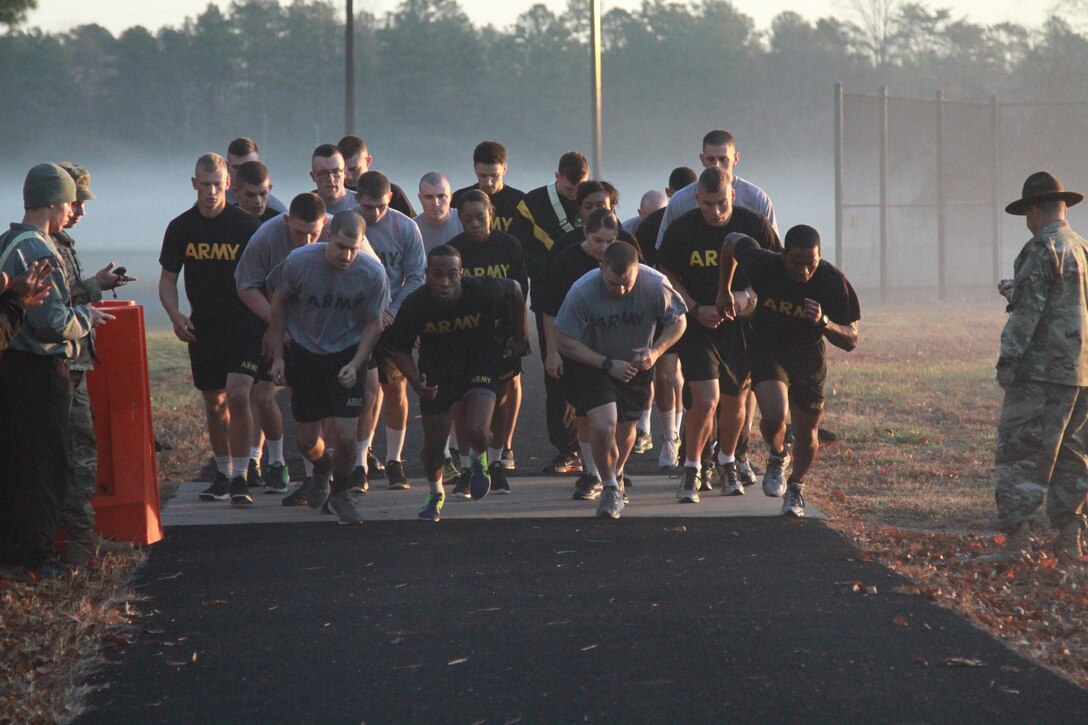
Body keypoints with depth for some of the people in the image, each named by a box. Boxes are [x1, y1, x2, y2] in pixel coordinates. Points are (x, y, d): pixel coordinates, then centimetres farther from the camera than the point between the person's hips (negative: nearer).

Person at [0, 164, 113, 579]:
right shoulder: (38, 251, -18)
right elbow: (53, 322, -23)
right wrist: (86, 318, -4)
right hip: (39, 371, -9)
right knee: (44, 466, -1)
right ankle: (33, 559, 2)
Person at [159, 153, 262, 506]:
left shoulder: (246, 225, -7)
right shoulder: (181, 228, 2)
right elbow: (167, 279, 8)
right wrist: (175, 315, -9)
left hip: (243, 323, -4)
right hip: (203, 327, 4)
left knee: (237, 395, -16)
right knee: (214, 402, 11)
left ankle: (240, 478, -13)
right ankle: (223, 474, 24)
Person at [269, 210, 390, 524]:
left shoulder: (373, 273, -18)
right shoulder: (299, 261, -18)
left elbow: (374, 324, -5)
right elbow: (279, 304, 0)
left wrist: (355, 365, -18)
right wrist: (278, 356, 1)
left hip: (347, 356, -1)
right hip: (305, 353, 1)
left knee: (344, 437, -12)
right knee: (306, 440, 5)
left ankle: (339, 494, 17)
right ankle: (321, 471, 42)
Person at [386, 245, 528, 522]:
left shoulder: (483, 290, -27)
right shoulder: (415, 305, -24)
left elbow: (515, 292, -3)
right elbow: (399, 348, -7)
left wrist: (519, 338, 6)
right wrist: (416, 382, -24)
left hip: (480, 366, -1)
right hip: (436, 372, 1)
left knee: (476, 431, -23)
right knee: (434, 445, 7)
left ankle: (478, 459, 18)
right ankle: (435, 493, 41)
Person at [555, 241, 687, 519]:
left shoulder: (656, 285, -24)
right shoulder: (583, 291, -29)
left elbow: (678, 321, -7)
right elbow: (565, 341, -19)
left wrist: (656, 351, -25)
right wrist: (608, 364, -26)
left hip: (636, 365, 3)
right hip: (594, 364, -3)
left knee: (626, 429, 16)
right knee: (603, 427, -21)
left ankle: (617, 475, 48)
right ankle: (610, 489, 2)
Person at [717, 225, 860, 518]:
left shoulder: (833, 282, -26)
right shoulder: (764, 265, -27)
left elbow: (850, 341, -22)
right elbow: (732, 241, -5)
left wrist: (823, 322, -42)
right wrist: (724, 291, 4)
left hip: (809, 354, 1)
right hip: (767, 348, -1)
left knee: (807, 435, 5)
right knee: (774, 416, -25)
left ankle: (796, 487, 36)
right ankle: (777, 457, 10)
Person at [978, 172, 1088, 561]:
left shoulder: (1042, 249, -12)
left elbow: (1028, 311, -17)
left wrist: (1008, 359, -14)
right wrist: (1018, 291, 32)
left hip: (1041, 371, -9)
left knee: (1019, 454, -8)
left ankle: (1016, 541, -12)